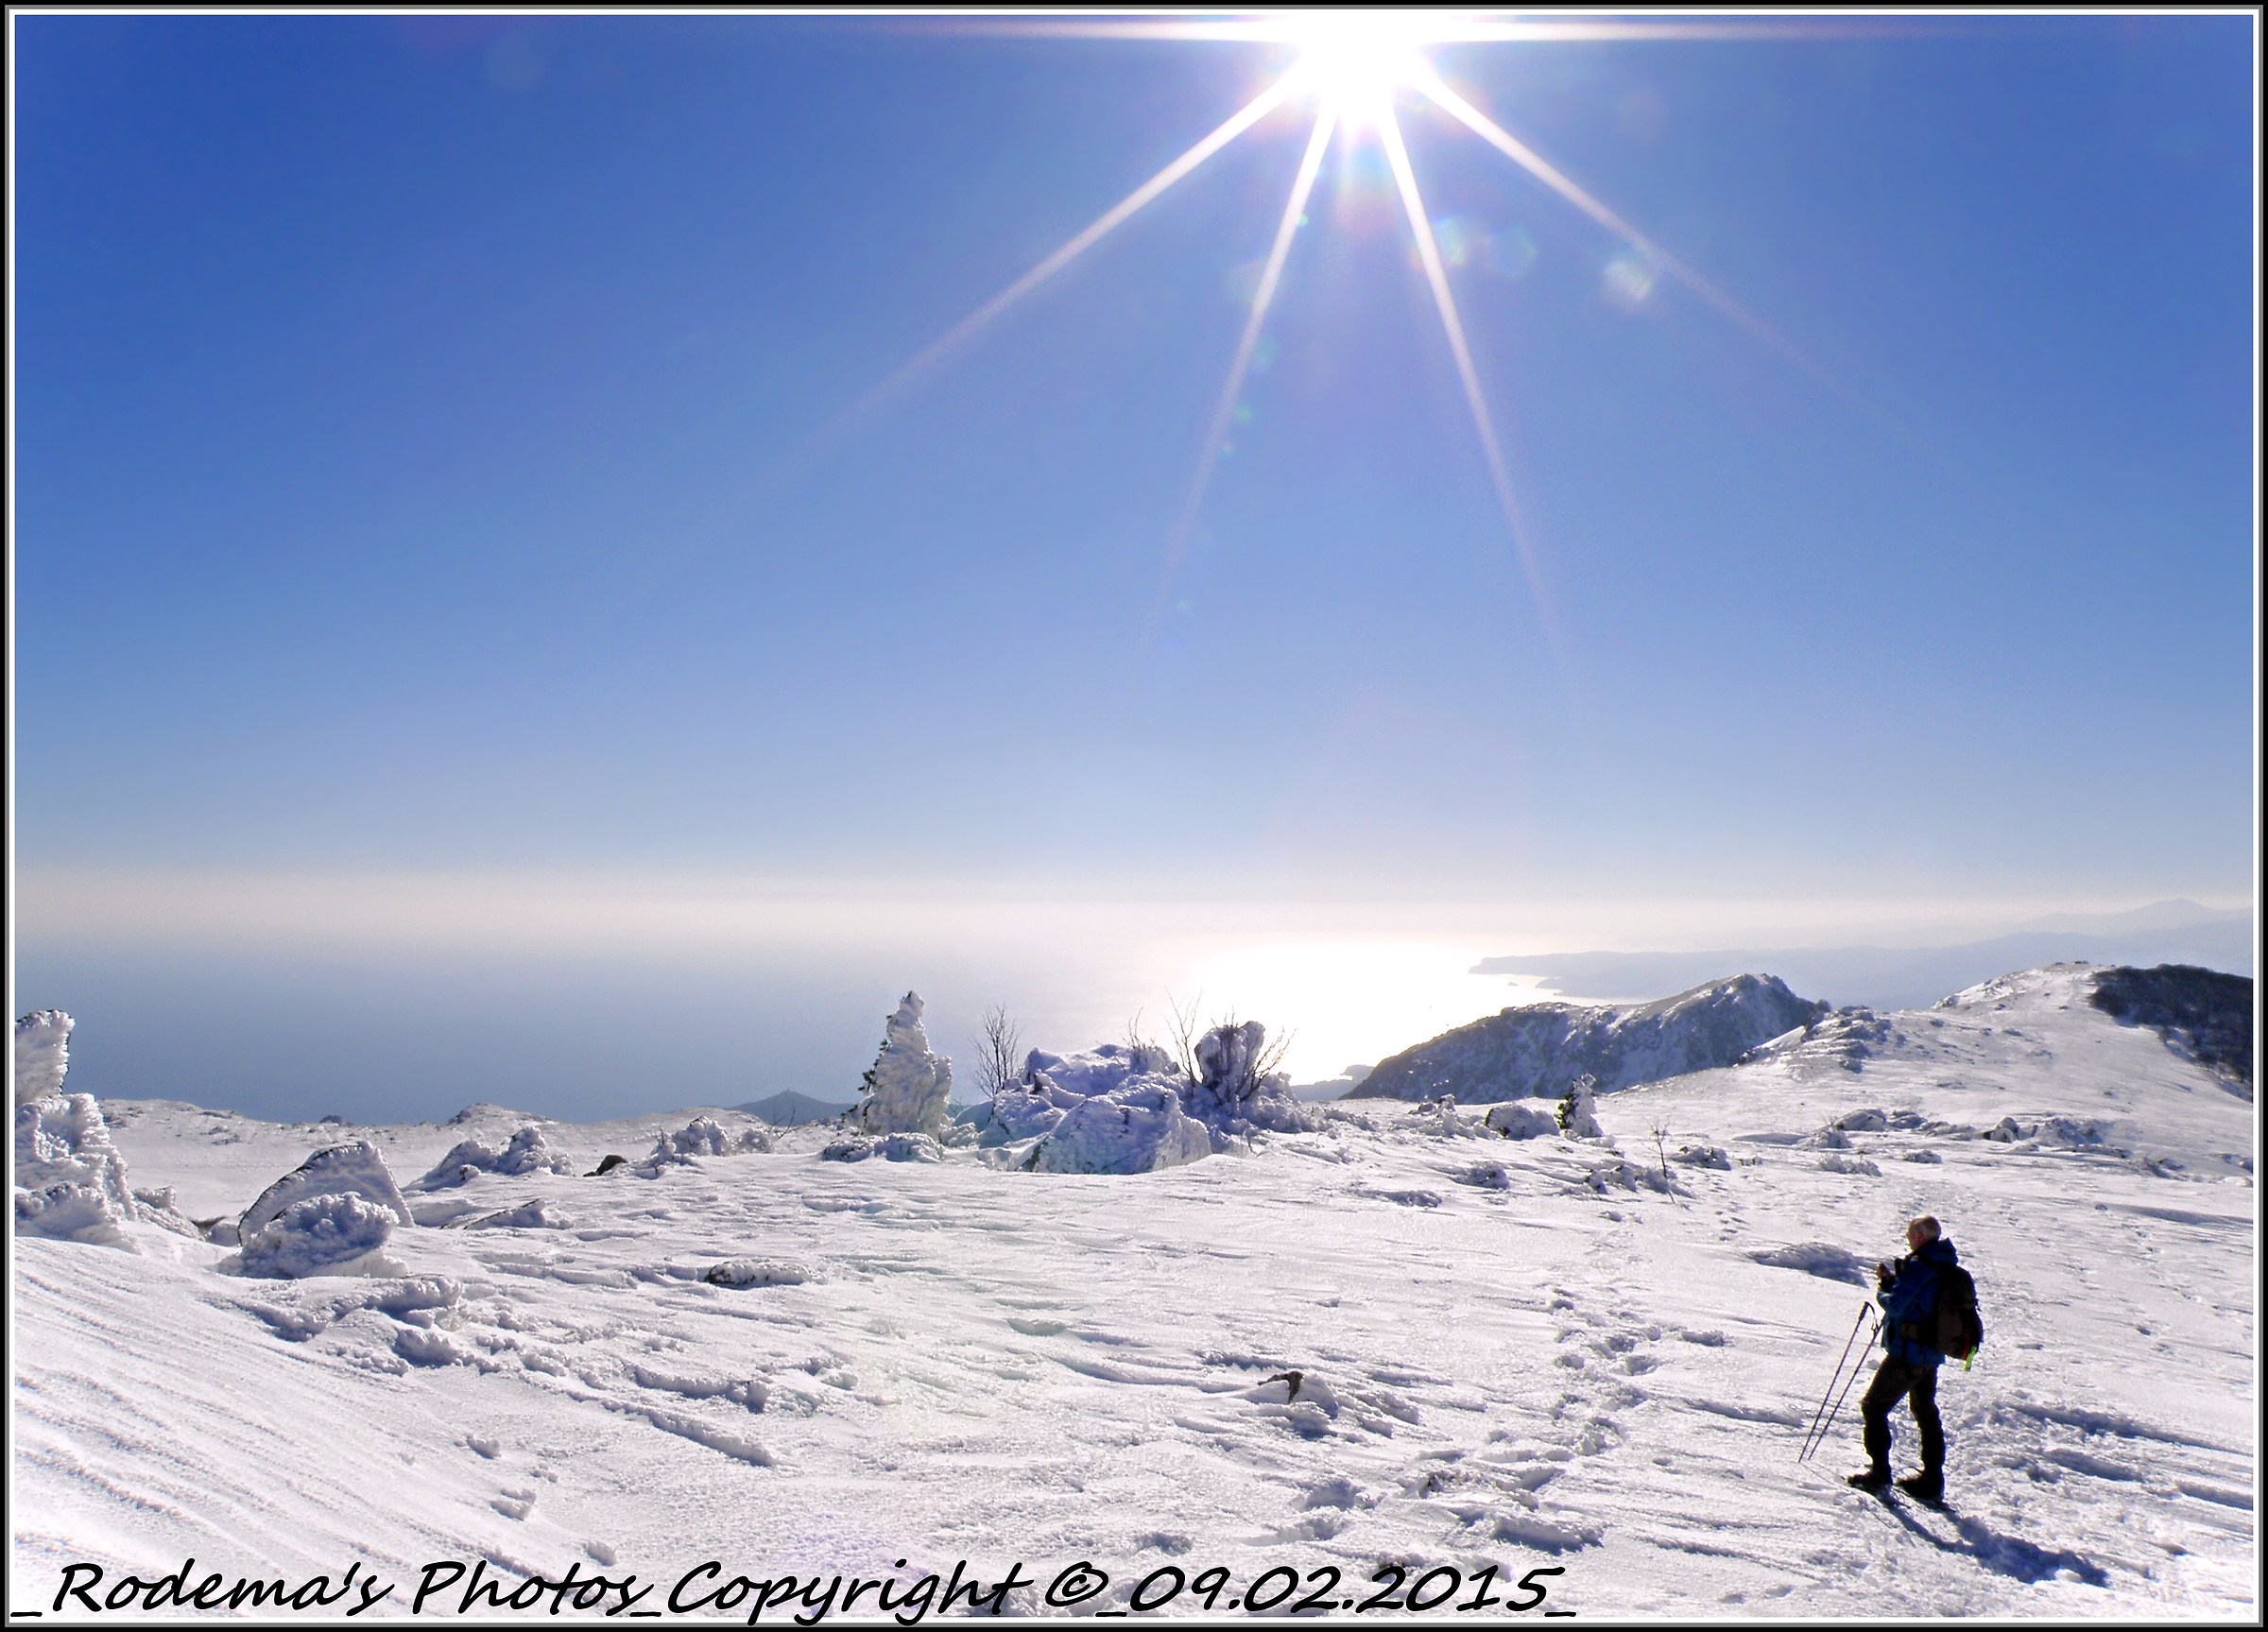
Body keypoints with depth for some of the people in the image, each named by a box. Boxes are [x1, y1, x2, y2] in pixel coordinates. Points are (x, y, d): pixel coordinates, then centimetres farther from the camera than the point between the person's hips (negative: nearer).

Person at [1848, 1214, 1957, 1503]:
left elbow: (1896, 1305, -23)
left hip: (1907, 1354, -9)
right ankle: (1932, 1481, 25)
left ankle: (1879, 1473, 0)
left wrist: (1881, 1294, -3)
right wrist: (1891, 1280, 6)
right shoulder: (1943, 1267, 8)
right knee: (1927, 1414, 20)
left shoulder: (1919, 1265, -20)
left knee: (1873, 1407, 1)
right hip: (1931, 1354, 9)